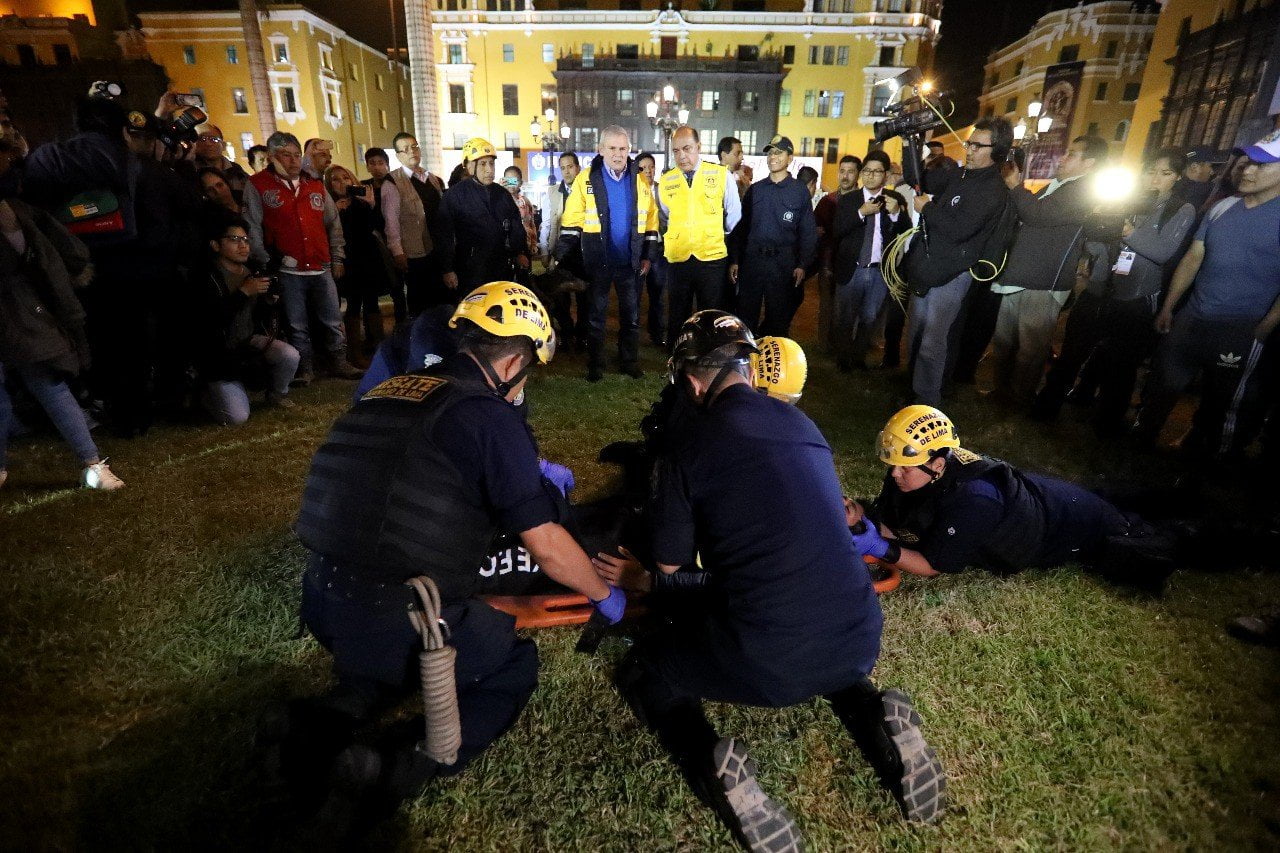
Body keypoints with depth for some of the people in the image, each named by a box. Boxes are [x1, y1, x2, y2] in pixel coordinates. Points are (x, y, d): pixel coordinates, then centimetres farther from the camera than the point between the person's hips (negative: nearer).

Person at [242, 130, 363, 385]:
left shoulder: (315, 186, 12)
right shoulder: (257, 186, 1)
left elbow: (333, 224, 16)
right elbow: (252, 228, -2)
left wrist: (337, 258, 12)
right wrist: (264, 262, -6)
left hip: (322, 268, 3)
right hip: (287, 271, -3)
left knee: (332, 321, 7)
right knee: (297, 325, 5)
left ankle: (339, 362, 19)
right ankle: (304, 367, 16)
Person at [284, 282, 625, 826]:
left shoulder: (391, 391, 10)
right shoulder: (491, 416, -13)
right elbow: (547, 548, -10)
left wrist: (531, 475, 39)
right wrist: (605, 595, 10)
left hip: (322, 602, 8)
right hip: (393, 619, -7)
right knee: (515, 666, 17)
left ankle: (326, 720, 16)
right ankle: (395, 769, -2)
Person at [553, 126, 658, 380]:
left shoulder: (641, 181, 2)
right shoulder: (586, 179, -6)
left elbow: (651, 221, 8)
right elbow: (572, 222, -6)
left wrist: (647, 256, 4)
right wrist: (560, 258, -10)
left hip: (630, 263, 2)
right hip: (598, 262, -2)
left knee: (631, 315, 11)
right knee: (596, 315, 9)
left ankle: (629, 361, 26)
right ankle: (595, 365, 21)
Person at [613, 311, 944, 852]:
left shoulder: (689, 449, -7)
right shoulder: (802, 424, 9)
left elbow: (670, 566, 6)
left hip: (763, 663, -5)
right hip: (859, 642, 6)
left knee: (643, 669, 20)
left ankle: (719, 773, -5)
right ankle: (879, 723, 14)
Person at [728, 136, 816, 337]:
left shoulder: (800, 191, 3)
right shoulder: (755, 189, 11)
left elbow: (808, 231, -1)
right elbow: (741, 226, 10)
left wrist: (802, 265, -11)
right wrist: (734, 260, 3)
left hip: (783, 262, -2)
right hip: (752, 259, 2)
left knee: (779, 320, 6)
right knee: (745, 315, 5)